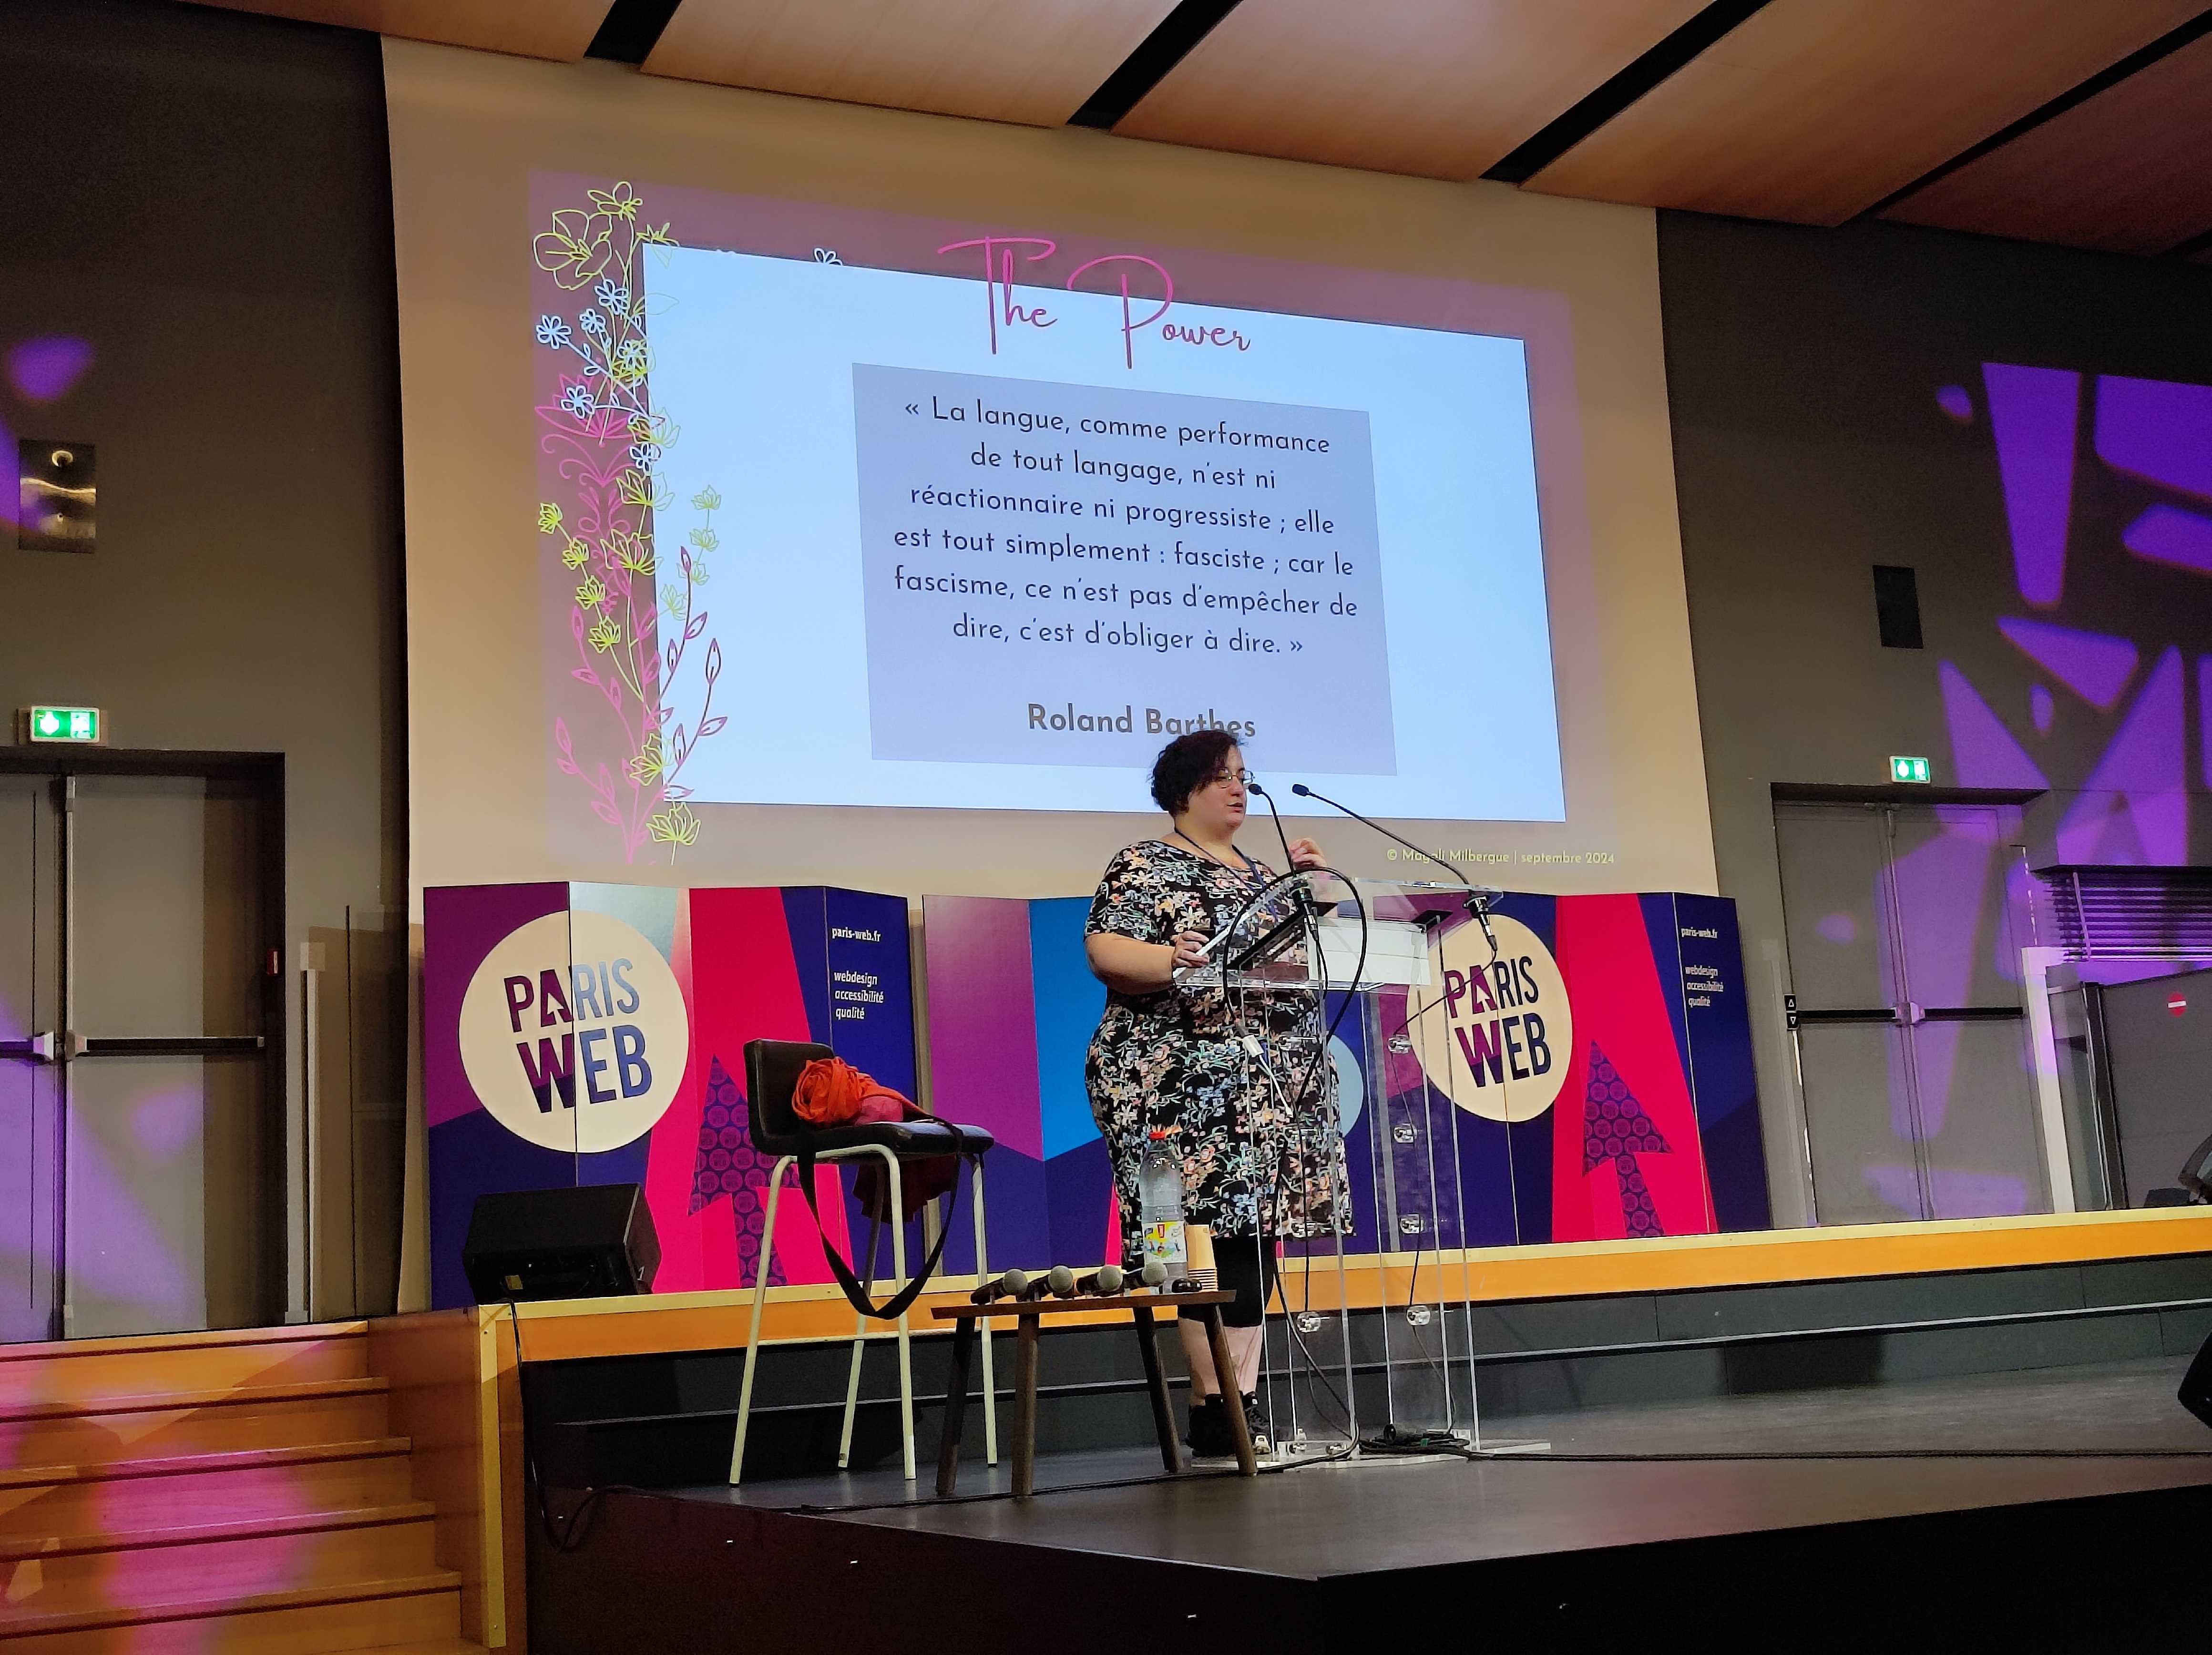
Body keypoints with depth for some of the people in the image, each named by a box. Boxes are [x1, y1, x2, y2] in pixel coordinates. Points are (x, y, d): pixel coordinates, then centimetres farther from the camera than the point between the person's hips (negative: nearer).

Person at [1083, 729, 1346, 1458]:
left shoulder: (1258, 873, 23)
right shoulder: (1143, 866, 1)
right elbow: (1103, 951, -10)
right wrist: (1171, 961, -27)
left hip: (1272, 1083, 7)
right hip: (1183, 1084, -7)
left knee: (1257, 1234, 3)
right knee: (1207, 1234, -15)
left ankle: (1246, 1402, 6)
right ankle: (1214, 1410, -14)